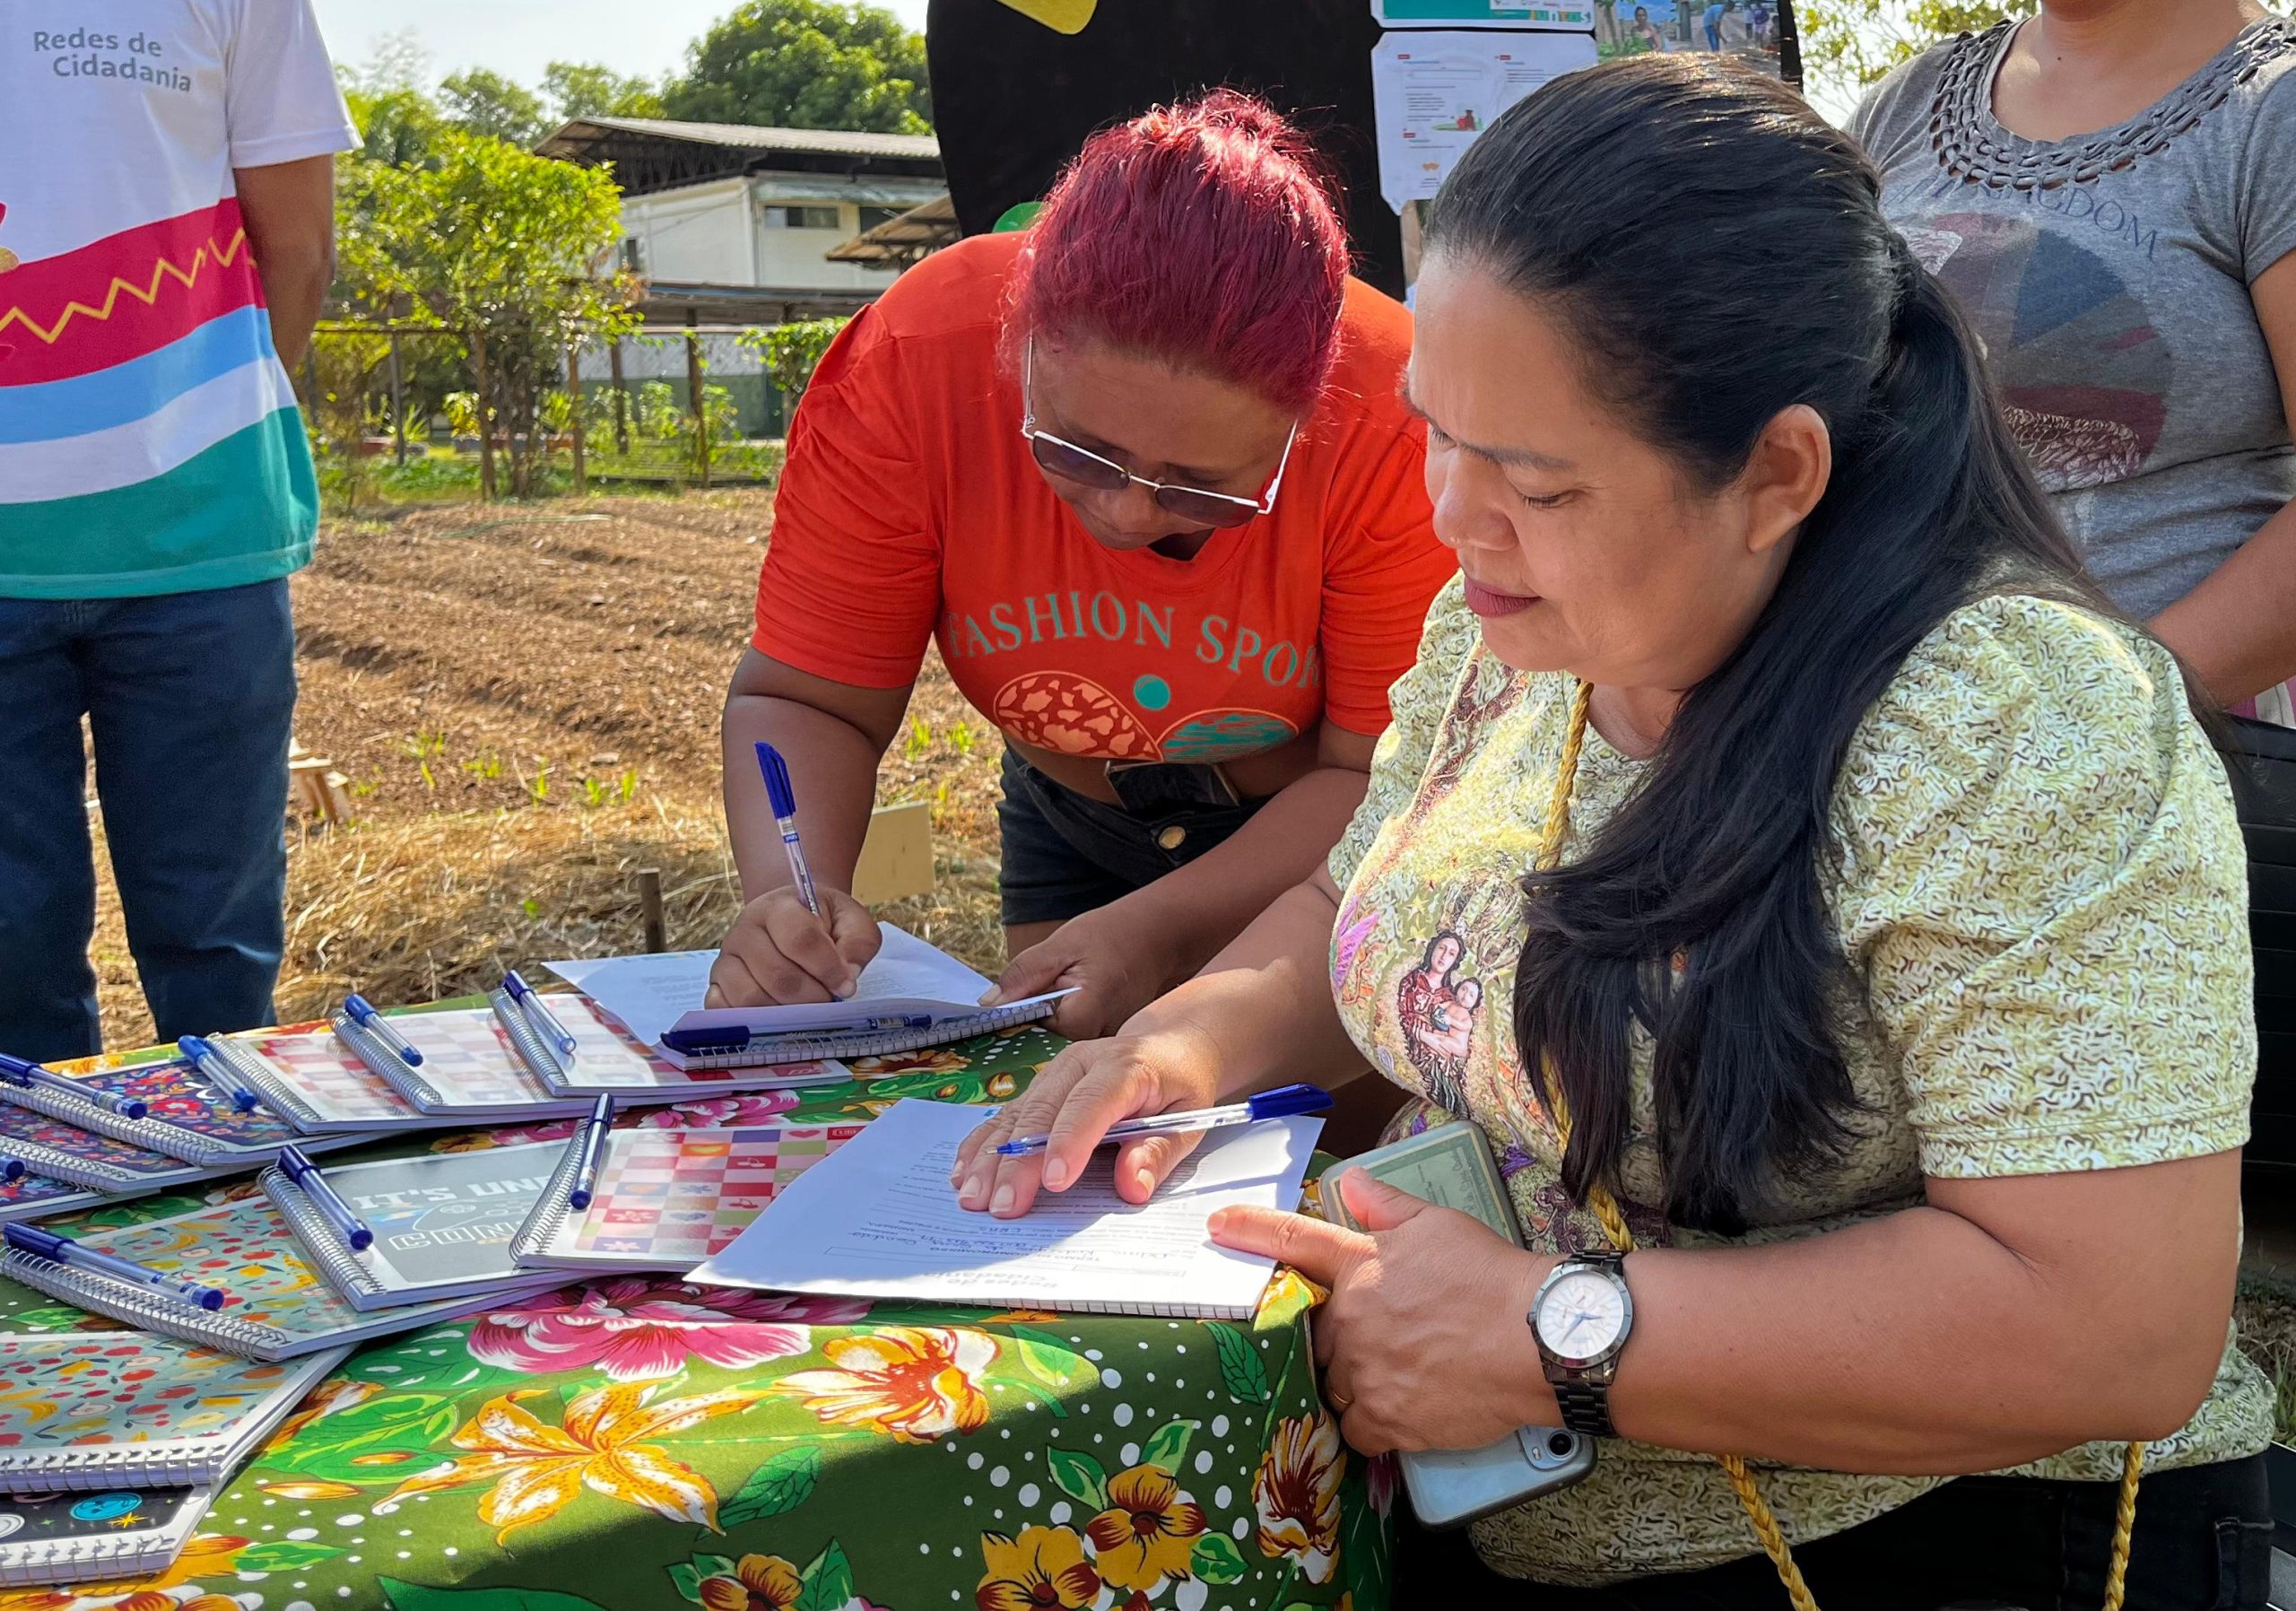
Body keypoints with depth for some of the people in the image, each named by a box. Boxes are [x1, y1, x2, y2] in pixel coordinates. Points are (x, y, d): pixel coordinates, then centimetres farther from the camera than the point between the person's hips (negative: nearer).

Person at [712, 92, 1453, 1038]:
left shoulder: (1389, 427, -34)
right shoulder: (912, 364, -28)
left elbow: (1388, 780, -24)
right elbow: (804, 699, -20)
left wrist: (1162, 927, -35)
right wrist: (789, 897, -39)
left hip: (1322, 848, -2)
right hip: (1071, 819, 3)